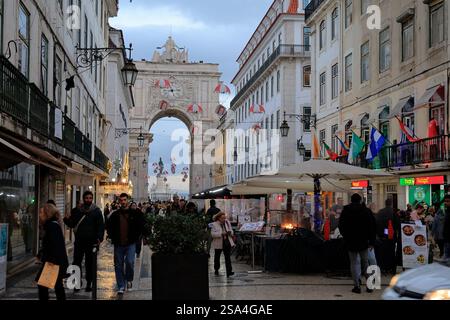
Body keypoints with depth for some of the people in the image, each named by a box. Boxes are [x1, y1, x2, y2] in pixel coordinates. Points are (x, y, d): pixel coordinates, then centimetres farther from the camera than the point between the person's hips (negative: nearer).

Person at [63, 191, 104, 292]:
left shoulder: (96, 211, 1)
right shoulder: (77, 211, 8)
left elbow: (101, 226, -3)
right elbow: (72, 224, 10)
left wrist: (99, 238, -15)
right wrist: (67, 219, -12)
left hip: (91, 241, -2)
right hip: (79, 241, 2)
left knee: (89, 263, 4)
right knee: (76, 262, 1)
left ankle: (89, 284, 12)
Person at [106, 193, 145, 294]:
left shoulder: (134, 213, 2)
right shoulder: (115, 214, 6)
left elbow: (141, 225, 7)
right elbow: (108, 226, 15)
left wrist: (137, 237, 0)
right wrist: (112, 237, 5)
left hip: (130, 244, -2)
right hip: (118, 244, 2)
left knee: (129, 262, -15)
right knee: (118, 266, 3)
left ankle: (129, 280, 12)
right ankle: (121, 287, 12)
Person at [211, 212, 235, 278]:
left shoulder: (227, 222, 5)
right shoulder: (214, 225, -10)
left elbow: (231, 230, 14)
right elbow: (213, 234, -18)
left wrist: (230, 232, -10)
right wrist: (221, 234, -28)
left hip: (227, 243, 2)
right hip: (218, 244, -2)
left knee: (228, 257, -7)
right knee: (217, 257, 14)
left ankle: (229, 272, -10)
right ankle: (216, 270, 35)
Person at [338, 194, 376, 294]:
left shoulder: (345, 211, 0)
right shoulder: (365, 211, -3)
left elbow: (341, 226, 5)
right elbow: (371, 227, -4)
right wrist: (372, 241, 1)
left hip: (350, 242, 0)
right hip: (363, 242, 0)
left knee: (354, 263, 4)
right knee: (365, 263, 10)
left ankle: (357, 286, 0)